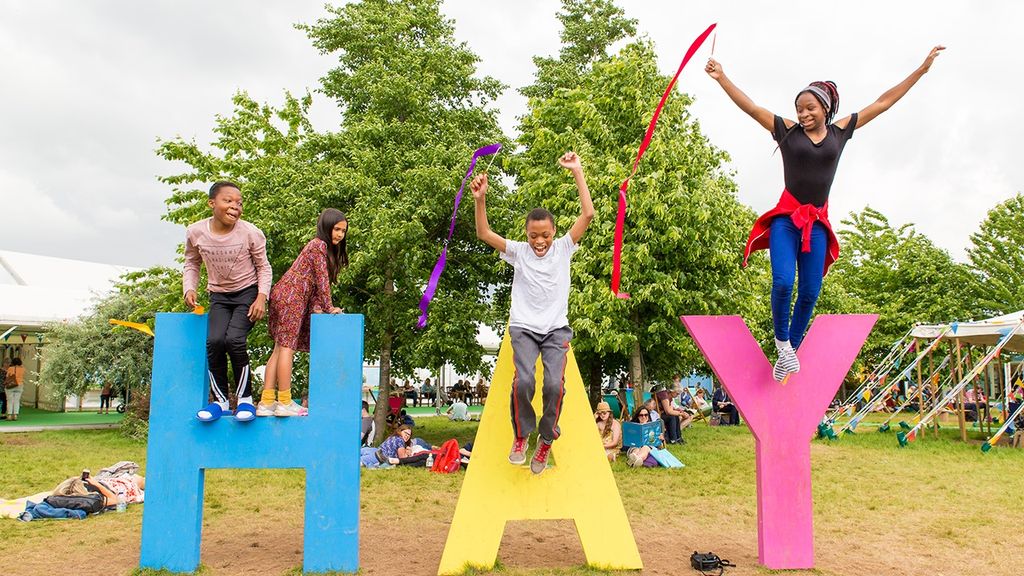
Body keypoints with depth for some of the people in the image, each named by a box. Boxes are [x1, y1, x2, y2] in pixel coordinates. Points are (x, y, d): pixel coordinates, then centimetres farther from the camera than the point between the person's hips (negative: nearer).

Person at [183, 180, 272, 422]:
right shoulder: (195, 233, -8)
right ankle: (220, 399, -2)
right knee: (214, 341, -20)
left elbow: (263, 267, -3)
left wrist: (261, 297, -15)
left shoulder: (251, 233, -15)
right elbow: (191, 264, 9)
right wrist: (189, 288, -8)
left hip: (248, 292, -2)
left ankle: (245, 398, -6)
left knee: (234, 339, -24)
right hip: (219, 296, 3)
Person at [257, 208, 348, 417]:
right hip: (291, 296, -10)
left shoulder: (322, 247, 23)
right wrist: (329, 308, -6)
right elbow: (322, 279, -11)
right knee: (287, 347, -8)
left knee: (280, 349, 7)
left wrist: (316, 307, 5)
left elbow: (315, 282, 16)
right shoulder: (319, 245, -7)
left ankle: (266, 402, 7)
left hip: (284, 297, 10)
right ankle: (285, 402, -6)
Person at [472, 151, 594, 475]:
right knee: (523, 380, -24)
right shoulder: (518, 251, 2)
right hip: (523, 328, 0)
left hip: (557, 329, 1)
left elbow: (588, 215, -8)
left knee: (555, 384, -20)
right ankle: (521, 435, 4)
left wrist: (577, 172, -12)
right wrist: (480, 200, -21)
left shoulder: (564, 248, 2)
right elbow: (483, 234, -6)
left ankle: (546, 440, 7)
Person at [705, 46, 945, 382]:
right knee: (783, 282, -19)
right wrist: (721, 78, -16)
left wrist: (922, 70, 18)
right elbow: (751, 107, -6)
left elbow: (882, 103, 15)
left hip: (817, 222, 3)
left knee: (810, 293, 0)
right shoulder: (787, 130, 2)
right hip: (786, 217, -3)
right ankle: (782, 343, 3)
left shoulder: (840, 131, 9)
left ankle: (792, 349, 16)